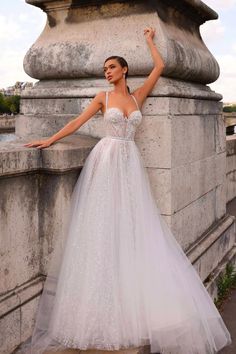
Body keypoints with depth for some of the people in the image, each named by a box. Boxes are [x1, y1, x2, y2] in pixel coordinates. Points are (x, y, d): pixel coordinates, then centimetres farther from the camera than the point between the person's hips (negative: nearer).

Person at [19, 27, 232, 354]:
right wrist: (49, 140, -5)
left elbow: (159, 67, 15)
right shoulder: (103, 97, 6)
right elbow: (77, 122, 2)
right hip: (106, 161, -2)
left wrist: (149, 40, 29)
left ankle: (132, 297, 11)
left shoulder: (138, 96, 12)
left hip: (130, 162, 2)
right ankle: (101, 300, 8)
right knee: (102, 224, -2)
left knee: (133, 225, 1)